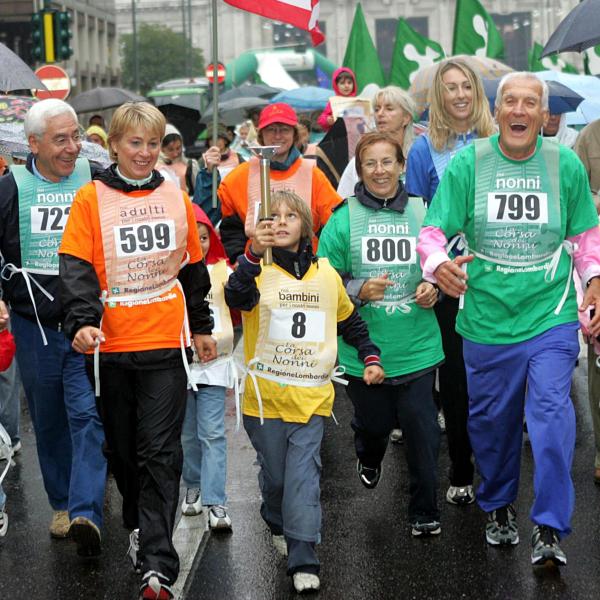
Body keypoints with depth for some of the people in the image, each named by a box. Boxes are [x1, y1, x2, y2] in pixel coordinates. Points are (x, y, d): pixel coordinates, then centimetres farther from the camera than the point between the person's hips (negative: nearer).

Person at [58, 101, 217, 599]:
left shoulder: (176, 197, 7)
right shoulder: (91, 198, -2)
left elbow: (193, 268, 16)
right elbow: (77, 267, -10)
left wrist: (202, 327, 21)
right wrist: (83, 321, -25)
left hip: (166, 341, 0)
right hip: (111, 344, 0)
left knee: (160, 452, -6)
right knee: (123, 446, 14)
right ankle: (138, 525, 37)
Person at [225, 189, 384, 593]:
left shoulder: (326, 273, 7)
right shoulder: (258, 269, -4)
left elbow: (350, 321, 21)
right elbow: (237, 297, -29)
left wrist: (370, 358, 8)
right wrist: (255, 253, -44)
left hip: (311, 396, 1)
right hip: (266, 394, -1)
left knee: (304, 476, -6)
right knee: (274, 474, 11)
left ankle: (303, 560, -7)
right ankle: (278, 526, 39)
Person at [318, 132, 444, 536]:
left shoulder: (422, 213, 2)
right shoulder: (343, 219, -2)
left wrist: (433, 289, -6)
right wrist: (358, 291, -17)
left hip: (417, 346, 0)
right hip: (363, 347, 0)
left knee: (422, 428, -3)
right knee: (373, 422, 14)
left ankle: (425, 510, 14)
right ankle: (370, 458, 51)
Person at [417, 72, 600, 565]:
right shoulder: (468, 164, -3)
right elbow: (433, 230, -4)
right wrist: (439, 264, -24)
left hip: (551, 316, -1)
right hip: (486, 318, 1)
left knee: (552, 413, -13)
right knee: (492, 419, 14)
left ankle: (550, 529, -4)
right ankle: (499, 506, 39)